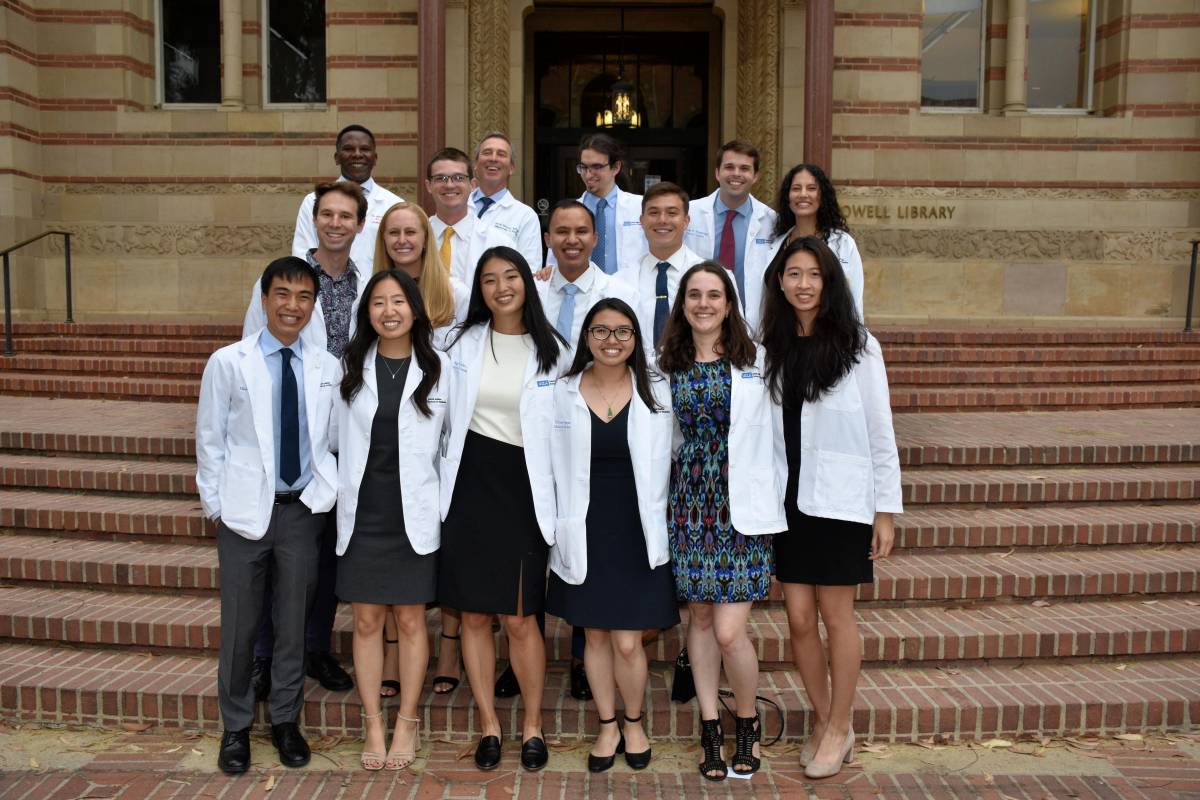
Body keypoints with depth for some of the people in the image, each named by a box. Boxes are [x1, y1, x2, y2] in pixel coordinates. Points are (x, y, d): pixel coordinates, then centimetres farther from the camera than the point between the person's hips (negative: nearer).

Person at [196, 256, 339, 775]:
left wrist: (326, 492, 1)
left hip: (303, 510, 2)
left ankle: (285, 720, 30)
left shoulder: (327, 367, 1)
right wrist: (214, 505, -2)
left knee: (294, 622, 12)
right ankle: (235, 726, 28)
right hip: (245, 510, -2)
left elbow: (329, 439, 7)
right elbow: (209, 439, -1)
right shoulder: (228, 362, -5)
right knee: (239, 624, 9)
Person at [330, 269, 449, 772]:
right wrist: (346, 483, 6)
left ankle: (407, 724, 21)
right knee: (366, 622, 6)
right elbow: (336, 436, 10)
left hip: (413, 514, -1)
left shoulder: (438, 369, -1)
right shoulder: (350, 367, 3)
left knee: (410, 620, 7)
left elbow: (451, 442, 3)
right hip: (362, 512, 1)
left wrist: (442, 500, 1)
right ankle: (373, 726, 20)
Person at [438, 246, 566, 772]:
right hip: (469, 482, 2)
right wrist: (444, 486, 8)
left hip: (522, 487, -2)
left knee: (519, 619, 0)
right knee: (474, 614, 7)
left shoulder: (551, 350, 0)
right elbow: (449, 416, 12)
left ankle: (533, 725, 20)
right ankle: (488, 723, 23)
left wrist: (557, 503, -2)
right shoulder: (464, 343, 6)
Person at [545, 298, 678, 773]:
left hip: (637, 533, -1)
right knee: (596, 636, 12)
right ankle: (607, 726, 33)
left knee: (628, 642, 0)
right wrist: (562, 529, 2)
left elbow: (664, 466, 3)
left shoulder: (657, 393, 0)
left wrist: (660, 530, 1)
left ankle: (634, 723, 27)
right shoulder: (563, 394, 1)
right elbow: (554, 468, 4)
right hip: (585, 533, 1)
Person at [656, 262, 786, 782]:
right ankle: (710, 728, 25)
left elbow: (777, 436, 2)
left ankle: (748, 724, 21)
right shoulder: (669, 365, 7)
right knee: (699, 619, 9)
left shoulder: (756, 361, -1)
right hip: (689, 503, 3)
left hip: (742, 506, -3)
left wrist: (776, 502, 1)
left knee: (730, 631, -6)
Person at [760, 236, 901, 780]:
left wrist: (886, 510, -5)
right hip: (789, 499, 4)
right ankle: (823, 720, 26)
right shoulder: (771, 348, 7)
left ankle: (839, 728, 22)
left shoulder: (858, 347, -4)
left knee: (835, 615, 5)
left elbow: (880, 433, -4)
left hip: (839, 500, -4)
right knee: (799, 617, 7)